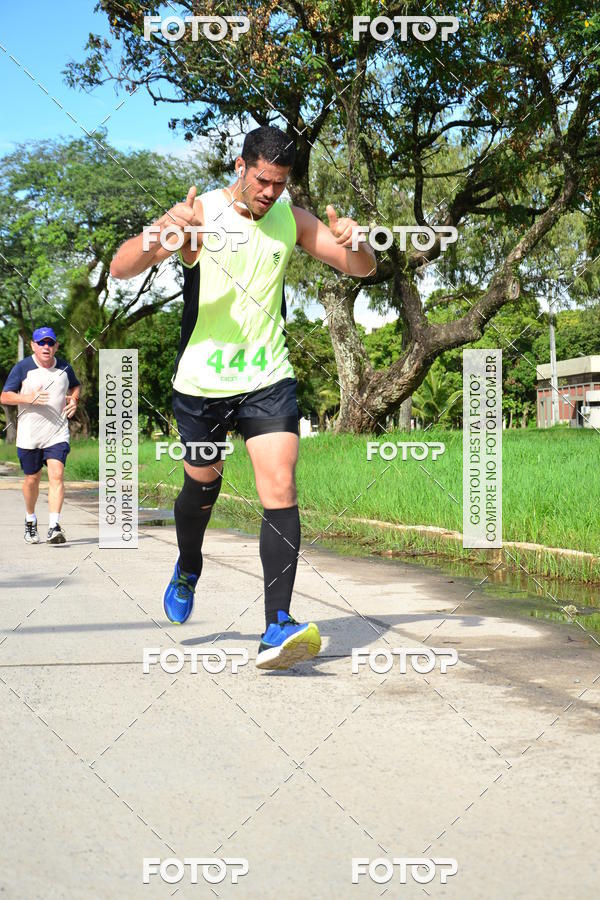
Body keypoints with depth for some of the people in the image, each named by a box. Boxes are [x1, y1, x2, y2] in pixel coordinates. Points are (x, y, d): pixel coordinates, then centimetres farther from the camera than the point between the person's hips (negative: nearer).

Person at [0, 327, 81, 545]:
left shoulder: (64, 368, 5)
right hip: (29, 434, -1)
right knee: (32, 478, 10)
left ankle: (54, 527, -18)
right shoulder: (22, 368, -3)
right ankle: (30, 521, 34)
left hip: (57, 433, 1)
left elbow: (75, 386, 25)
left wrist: (74, 399, 3)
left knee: (57, 475, -15)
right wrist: (29, 398, -21)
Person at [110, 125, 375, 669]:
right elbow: (121, 268, -18)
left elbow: (362, 268, 5)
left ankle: (278, 627, -19)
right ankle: (188, 568, 48)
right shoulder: (200, 213, -9)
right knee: (203, 484, 15)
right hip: (201, 380, -1)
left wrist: (353, 243, -20)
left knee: (280, 488, -15)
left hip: (268, 380, 1)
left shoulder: (293, 220, 1)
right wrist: (162, 238, -40)